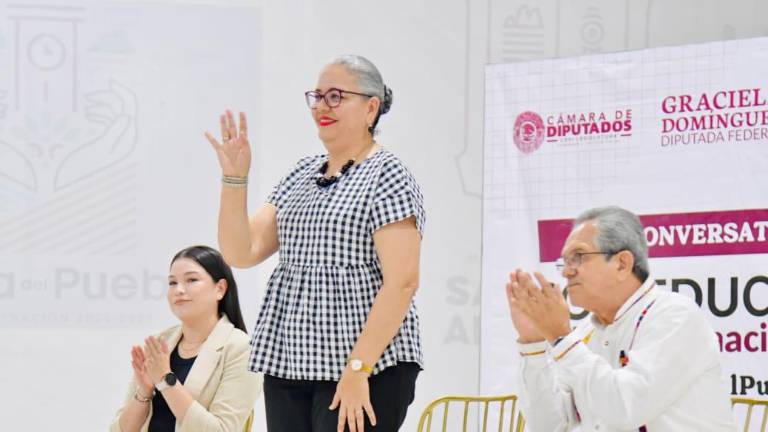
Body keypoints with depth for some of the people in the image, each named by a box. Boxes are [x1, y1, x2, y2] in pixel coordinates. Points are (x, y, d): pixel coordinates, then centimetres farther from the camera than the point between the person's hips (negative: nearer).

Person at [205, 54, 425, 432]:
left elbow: (401, 282, -14)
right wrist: (234, 177, -2)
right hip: (288, 366, 7)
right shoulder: (301, 175, 15)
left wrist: (357, 369, -19)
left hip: (366, 368, -7)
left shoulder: (387, 177, -6)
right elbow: (240, 253, 10)